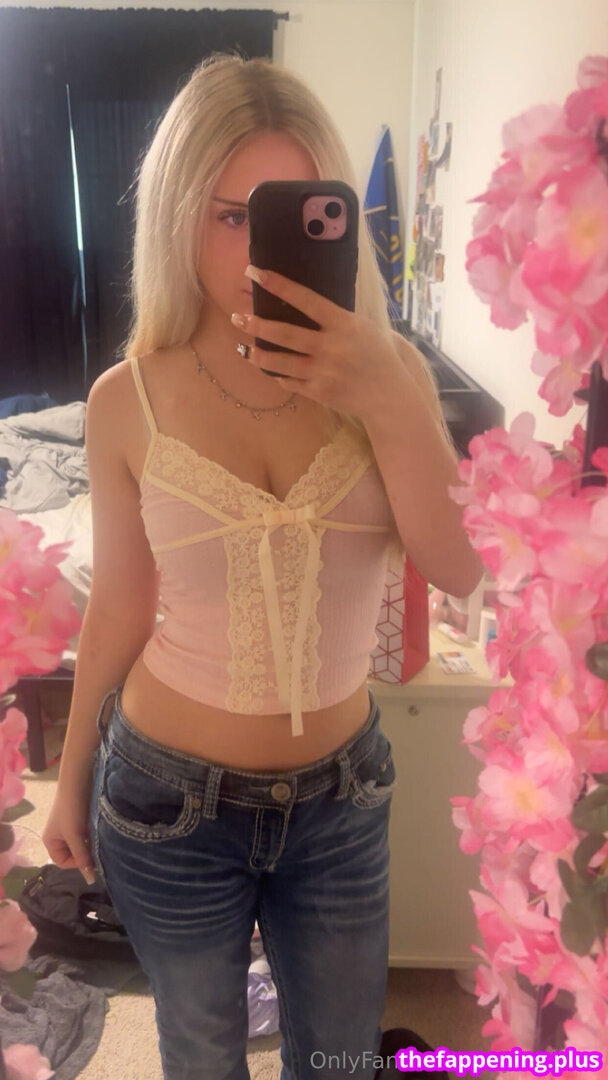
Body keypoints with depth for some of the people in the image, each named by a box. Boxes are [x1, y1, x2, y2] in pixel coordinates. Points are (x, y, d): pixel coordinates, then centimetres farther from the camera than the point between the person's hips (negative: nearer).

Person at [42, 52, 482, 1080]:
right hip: (172, 799, -1)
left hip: (340, 794, 2)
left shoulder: (388, 371, -11)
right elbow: (119, 608, -3)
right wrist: (71, 779, 7)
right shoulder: (130, 398, -13)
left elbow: (467, 570, -19)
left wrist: (390, 405, -32)